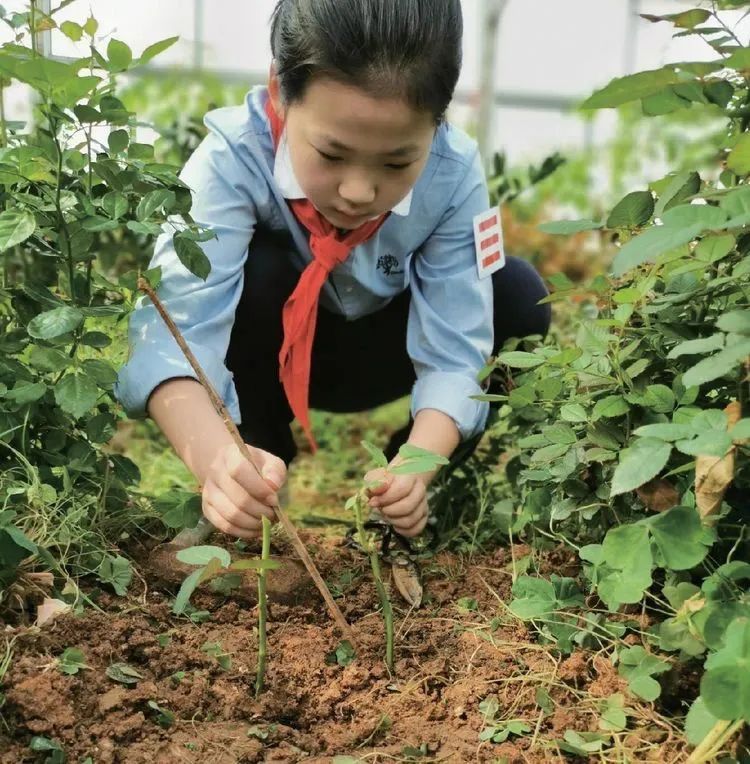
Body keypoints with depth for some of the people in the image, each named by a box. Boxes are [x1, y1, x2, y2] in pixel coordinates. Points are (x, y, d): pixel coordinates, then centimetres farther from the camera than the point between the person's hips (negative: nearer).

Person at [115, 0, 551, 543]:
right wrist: (217, 457, -68)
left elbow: (454, 354, -29)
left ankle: (446, 479, 0)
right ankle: (256, 483, -11)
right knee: (251, 273, -34)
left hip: (380, 352, 2)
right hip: (269, 354, -1)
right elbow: (174, 325, -48)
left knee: (519, 298, -23)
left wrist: (419, 465, -49)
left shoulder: (454, 176, -29)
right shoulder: (234, 157, -36)